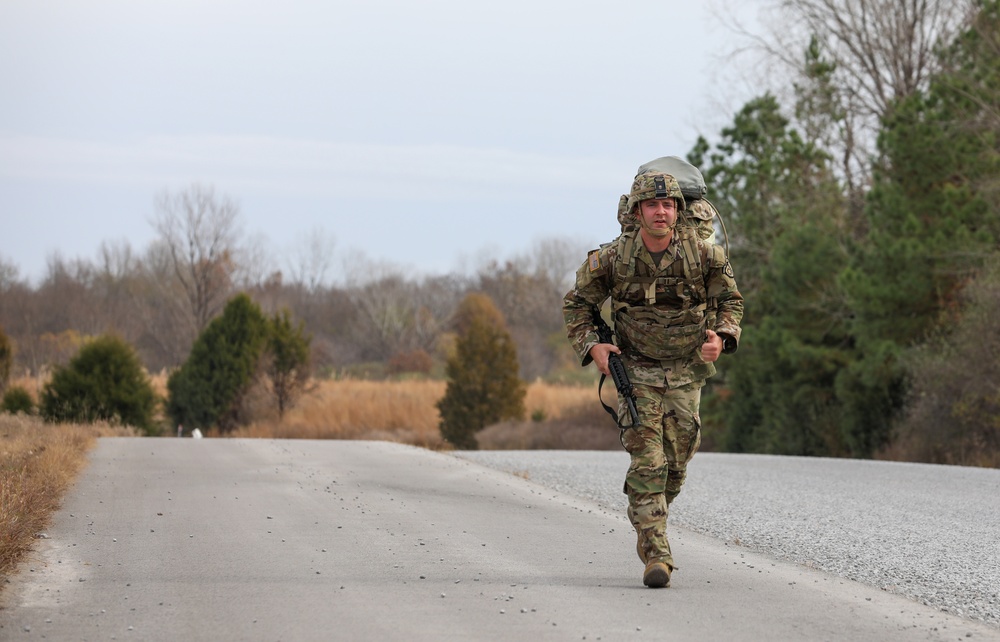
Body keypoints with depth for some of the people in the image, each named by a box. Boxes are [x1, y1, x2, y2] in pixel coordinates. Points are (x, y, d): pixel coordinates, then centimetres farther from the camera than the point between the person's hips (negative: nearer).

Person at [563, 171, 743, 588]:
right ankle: (655, 555, -11)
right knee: (647, 463, -12)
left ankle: (648, 526, 34)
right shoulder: (612, 258, -11)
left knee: (675, 466, 6)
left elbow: (730, 300, 5)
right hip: (637, 373, -2)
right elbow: (577, 304, 2)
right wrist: (591, 346, -12)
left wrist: (721, 338, -14)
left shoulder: (703, 254, -10)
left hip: (686, 374, 2)